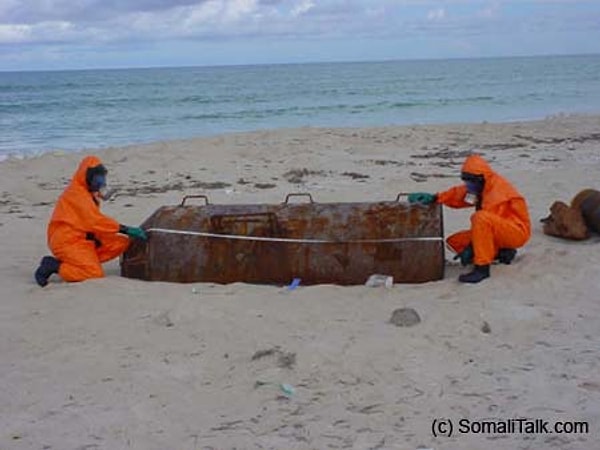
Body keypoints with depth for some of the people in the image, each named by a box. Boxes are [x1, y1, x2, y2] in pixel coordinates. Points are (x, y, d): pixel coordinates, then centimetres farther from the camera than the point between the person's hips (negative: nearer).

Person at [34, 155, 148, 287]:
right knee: (95, 274, -24)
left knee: (122, 243, -2)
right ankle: (53, 266, -8)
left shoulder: (88, 194, 18)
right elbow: (95, 221, -20)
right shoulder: (76, 193, -12)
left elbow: (93, 223, 12)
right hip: (67, 242, -10)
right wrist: (126, 230, -22)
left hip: (84, 239, 10)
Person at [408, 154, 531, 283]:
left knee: (481, 218, -37)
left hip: (517, 231, -10)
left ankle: (482, 268, -32)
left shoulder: (498, 187, -21)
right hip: (501, 232, 10)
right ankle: (502, 253, 5)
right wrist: (434, 198, -9)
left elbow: (489, 220, -24)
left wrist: (470, 248, -22)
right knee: (454, 242, 3)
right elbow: (457, 194, 9)